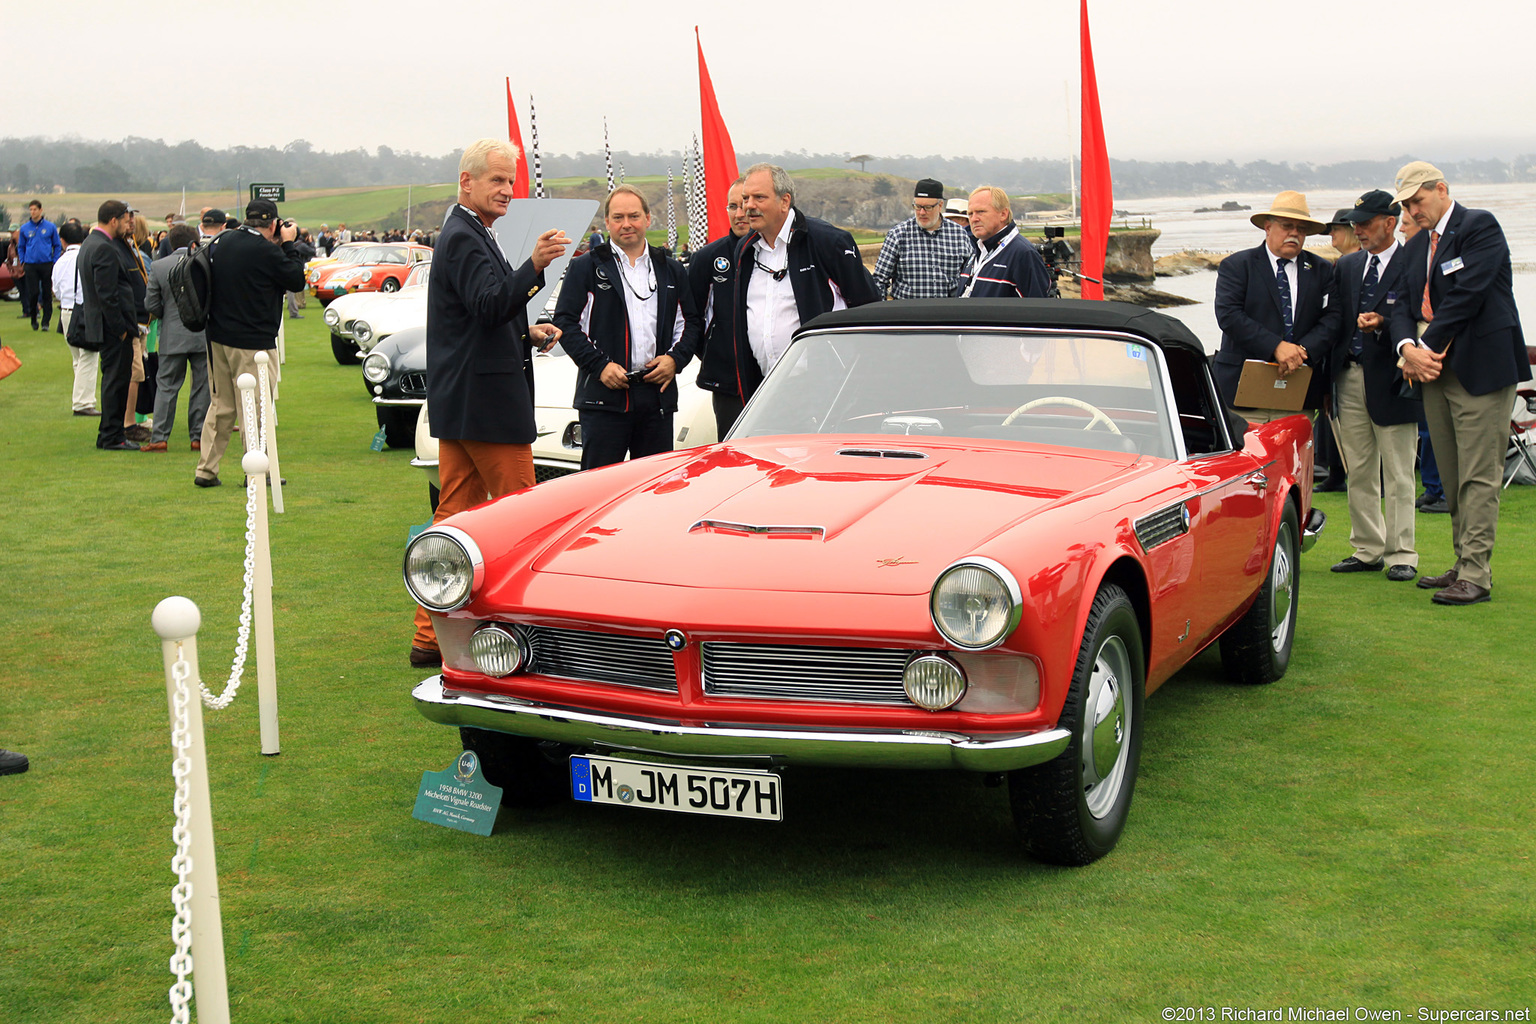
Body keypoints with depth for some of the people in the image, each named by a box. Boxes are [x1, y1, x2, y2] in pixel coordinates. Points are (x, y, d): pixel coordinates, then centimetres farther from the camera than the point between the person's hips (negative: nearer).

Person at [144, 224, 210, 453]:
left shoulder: (158, 266, -2)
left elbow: (151, 304, 0)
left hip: (172, 337, 1)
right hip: (204, 334, -1)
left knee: (166, 387, 6)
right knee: (202, 387, 6)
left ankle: (159, 438, 0)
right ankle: (199, 437, 8)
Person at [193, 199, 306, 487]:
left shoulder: (222, 242, 4)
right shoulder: (265, 251, -18)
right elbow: (296, 279, -9)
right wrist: (288, 244, 0)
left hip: (218, 337, 7)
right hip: (252, 341, -7)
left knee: (220, 404, 15)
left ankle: (205, 469, 16)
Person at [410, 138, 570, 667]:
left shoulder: (466, 235, 20)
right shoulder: (464, 238, -14)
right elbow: (490, 305, -28)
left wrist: (527, 333, 14)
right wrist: (534, 266, -40)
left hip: (458, 401, 11)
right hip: (487, 403, -10)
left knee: (456, 514, 10)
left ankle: (431, 634, 13)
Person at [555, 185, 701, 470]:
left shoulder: (672, 271, 16)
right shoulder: (585, 268, 5)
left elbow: (690, 321, 17)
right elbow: (565, 322, -1)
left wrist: (675, 359, -2)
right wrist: (600, 365, -12)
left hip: (658, 394, 3)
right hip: (603, 397, -3)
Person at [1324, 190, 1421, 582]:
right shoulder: (1346, 267, 14)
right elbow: (1333, 321, 12)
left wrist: (1382, 324, -25)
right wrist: (1328, 379, 4)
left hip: (1391, 382, -6)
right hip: (1349, 377, 6)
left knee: (1397, 473, 0)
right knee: (1359, 472, 11)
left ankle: (1401, 555, 7)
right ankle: (1367, 550, 19)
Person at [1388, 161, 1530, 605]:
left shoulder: (1480, 227, -6)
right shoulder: (1415, 247, 18)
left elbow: (1467, 295, -15)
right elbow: (1403, 305, 11)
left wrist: (1428, 349, -12)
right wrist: (1409, 348, -9)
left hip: (1481, 368, -8)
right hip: (1435, 370, 8)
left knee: (1479, 476, -8)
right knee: (1452, 477, 9)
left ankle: (1476, 575, -8)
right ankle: (1464, 564, 16)